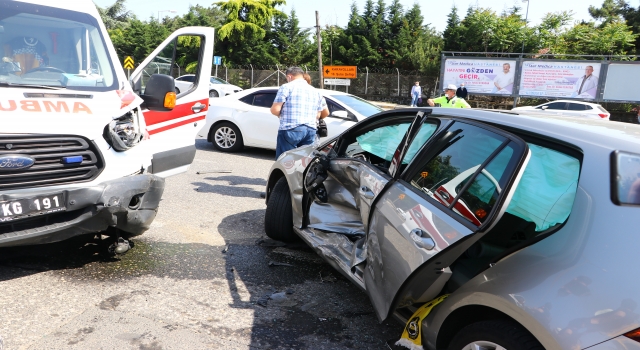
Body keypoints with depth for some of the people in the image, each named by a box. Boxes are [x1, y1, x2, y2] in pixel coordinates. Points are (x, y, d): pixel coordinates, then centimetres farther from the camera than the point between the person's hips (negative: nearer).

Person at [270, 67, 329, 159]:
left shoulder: (286, 87, 0)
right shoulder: (315, 91, 18)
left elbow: (275, 110, -8)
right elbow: (326, 113, 23)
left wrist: (283, 114, 13)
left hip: (290, 130, -6)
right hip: (310, 131, 6)